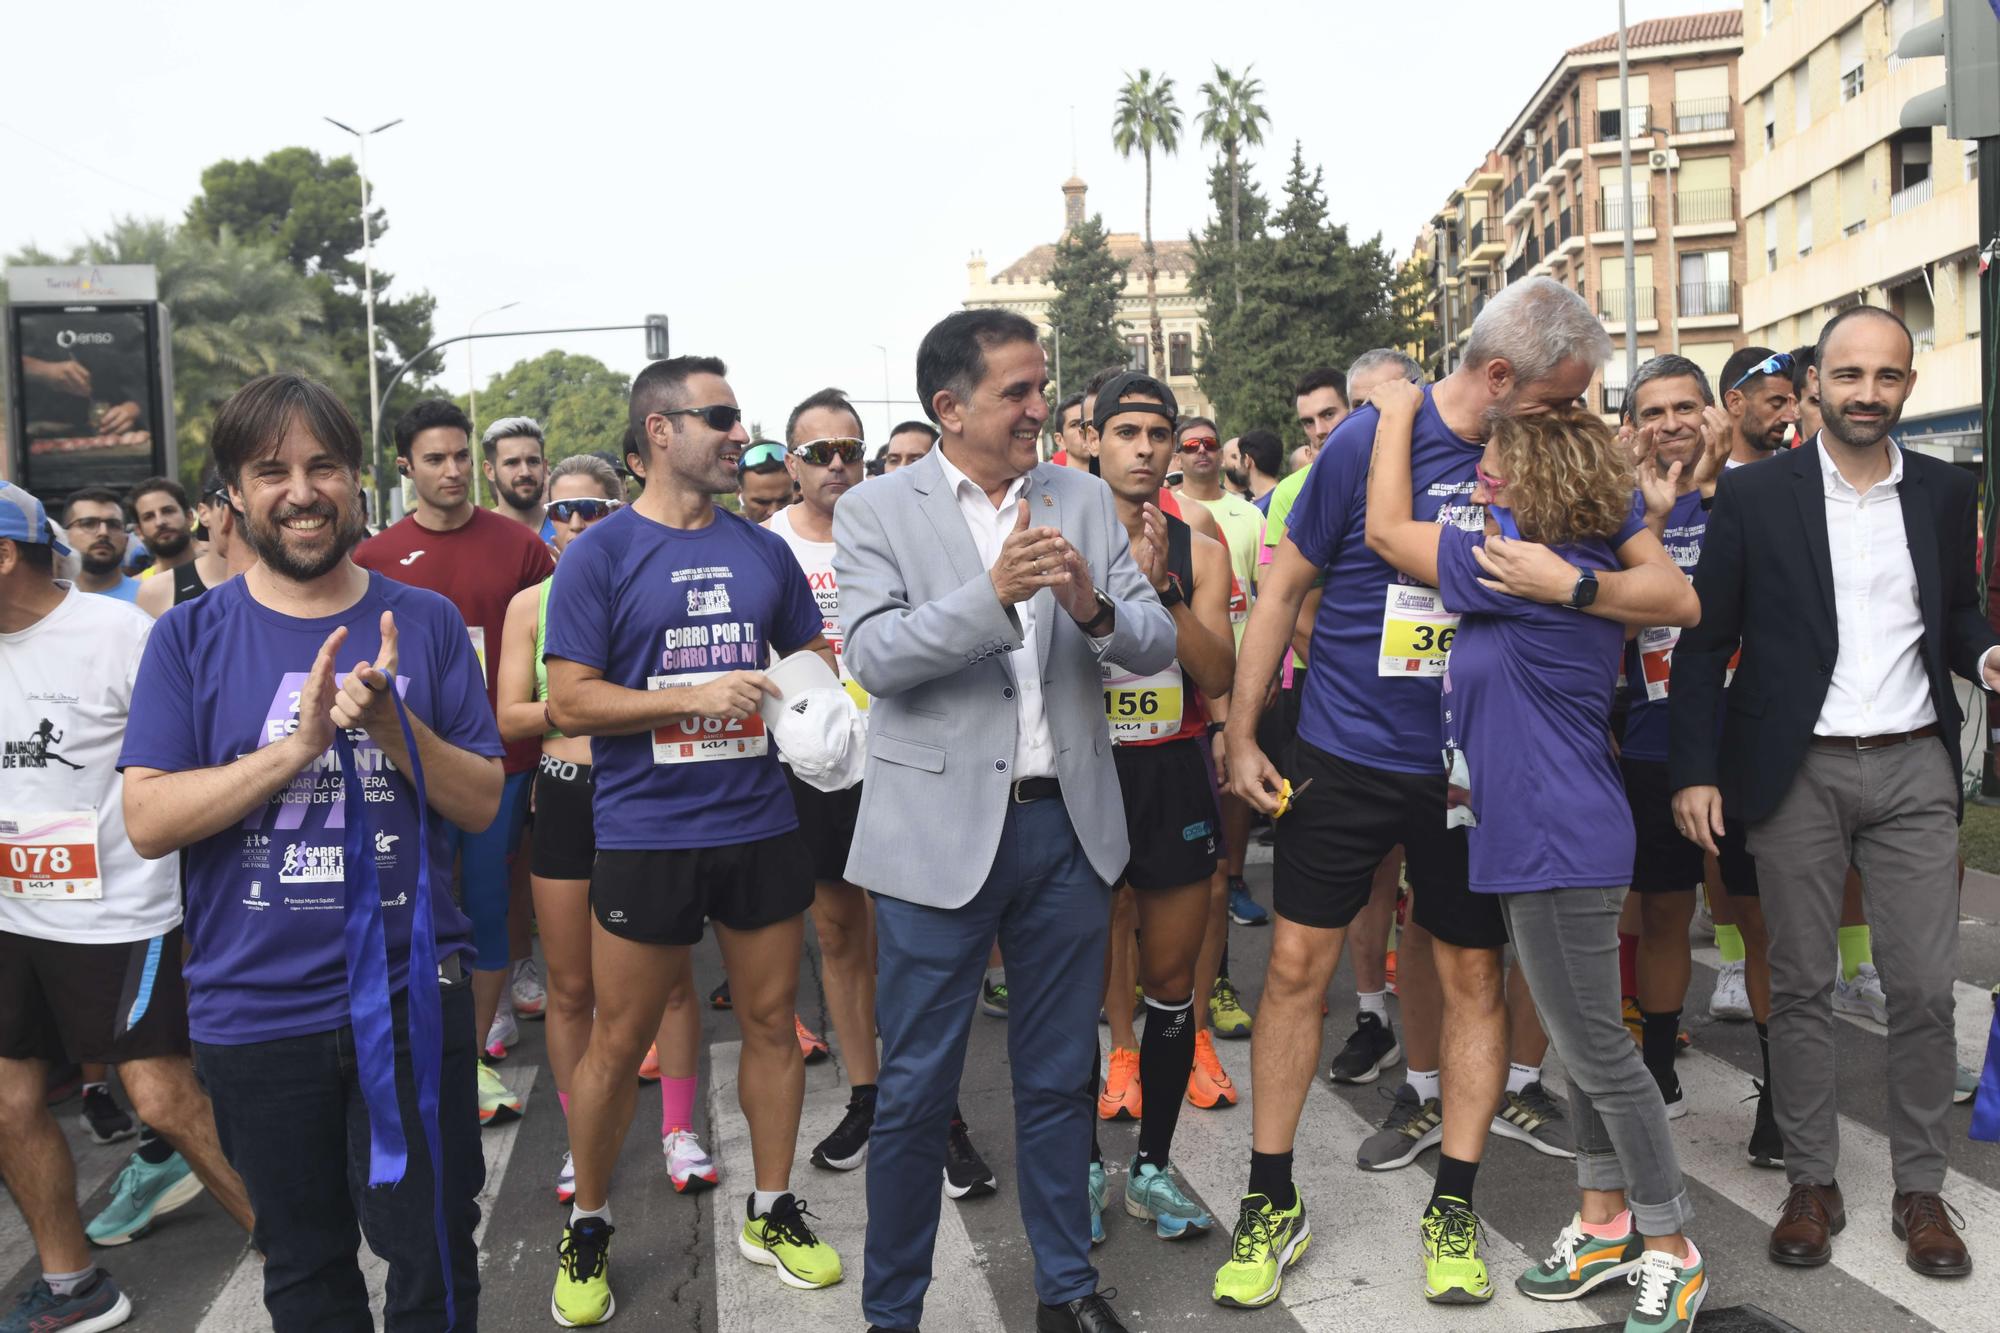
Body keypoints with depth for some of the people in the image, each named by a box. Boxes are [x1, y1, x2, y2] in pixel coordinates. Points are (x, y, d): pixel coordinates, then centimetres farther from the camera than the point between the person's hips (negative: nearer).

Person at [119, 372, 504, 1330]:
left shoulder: (425, 623, 0)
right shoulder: (192, 637, -2)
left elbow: (481, 803, -3)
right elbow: (146, 821, -10)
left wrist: (389, 723, -20)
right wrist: (294, 748, -23)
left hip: (412, 994, 0)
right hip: (253, 1010, 1)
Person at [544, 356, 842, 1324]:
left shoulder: (764, 551, 7)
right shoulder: (600, 555, -6)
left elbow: (815, 655, 20)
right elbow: (568, 702, -11)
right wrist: (698, 698, -19)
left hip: (761, 826, 4)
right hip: (647, 835, -4)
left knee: (772, 1018, 12)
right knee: (618, 1041, 6)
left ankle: (771, 1212, 30)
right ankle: (587, 1229, 28)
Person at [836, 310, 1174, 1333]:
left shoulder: (1084, 500, 8)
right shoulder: (877, 513, -2)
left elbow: (1158, 640, 3)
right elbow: (875, 657, -15)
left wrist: (1095, 609, -18)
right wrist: (992, 592, -26)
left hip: (1069, 825, 4)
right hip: (941, 833, -3)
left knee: (1060, 1079, 16)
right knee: (915, 1090, 6)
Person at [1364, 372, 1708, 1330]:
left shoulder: (1515, 563, -21)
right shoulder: (1598, 544, 4)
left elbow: (1384, 531, -11)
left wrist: (1397, 414, 0)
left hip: (1559, 843, -10)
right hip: (1552, 833, 10)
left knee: (1597, 1051, 1)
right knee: (1581, 1042, 19)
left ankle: (1672, 1254, 17)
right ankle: (1606, 1224, 33)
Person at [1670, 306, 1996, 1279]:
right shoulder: (1753, 495, -1)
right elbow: (1705, 643, -1)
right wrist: (1695, 770, -6)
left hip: (1914, 768, 2)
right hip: (1796, 771, -2)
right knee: (1800, 984, 5)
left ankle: (1920, 1189, 20)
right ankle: (1811, 1183, 19)